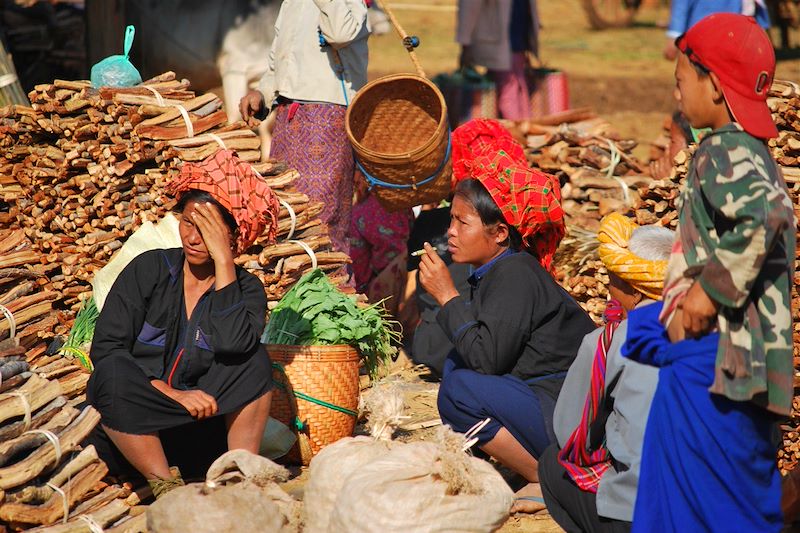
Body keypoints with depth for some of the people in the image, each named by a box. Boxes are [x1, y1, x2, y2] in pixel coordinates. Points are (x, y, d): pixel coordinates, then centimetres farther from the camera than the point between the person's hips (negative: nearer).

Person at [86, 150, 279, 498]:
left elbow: (232, 343, -22)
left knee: (253, 360, -19)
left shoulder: (245, 288, 1)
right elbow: (105, 348, -10)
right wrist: (174, 394, -20)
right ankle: (165, 484, -25)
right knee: (115, 375, -31)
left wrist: (224, 260, -19)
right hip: (131, 427, -1)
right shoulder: (149, 269, -1)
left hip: (197, 438, 1)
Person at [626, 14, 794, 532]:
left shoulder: (724, 152, -14)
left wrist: (710, 290, -23)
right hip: (742, 351, 10)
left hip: (713, 354, -10)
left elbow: (765, 214, -32)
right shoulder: (749, 151, 16)